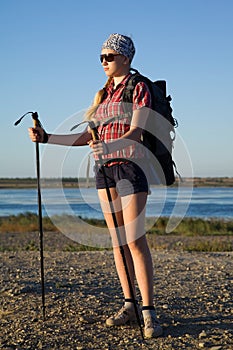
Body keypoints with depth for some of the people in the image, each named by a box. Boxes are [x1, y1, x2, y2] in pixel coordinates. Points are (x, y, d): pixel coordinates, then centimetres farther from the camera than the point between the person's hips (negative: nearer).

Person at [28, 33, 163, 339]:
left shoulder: (138, 89, -4)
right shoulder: (103, 94, 17)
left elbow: (136, 133, -17)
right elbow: (86, 137, 16)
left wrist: (109, 145, -36)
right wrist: (46, 138, 9)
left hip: (130, 165, -7)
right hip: (105, 168, 7)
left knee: (135, 239, -12)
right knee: (117, 239, 6)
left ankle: (148, 312, -9)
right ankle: (129, 306, 12)